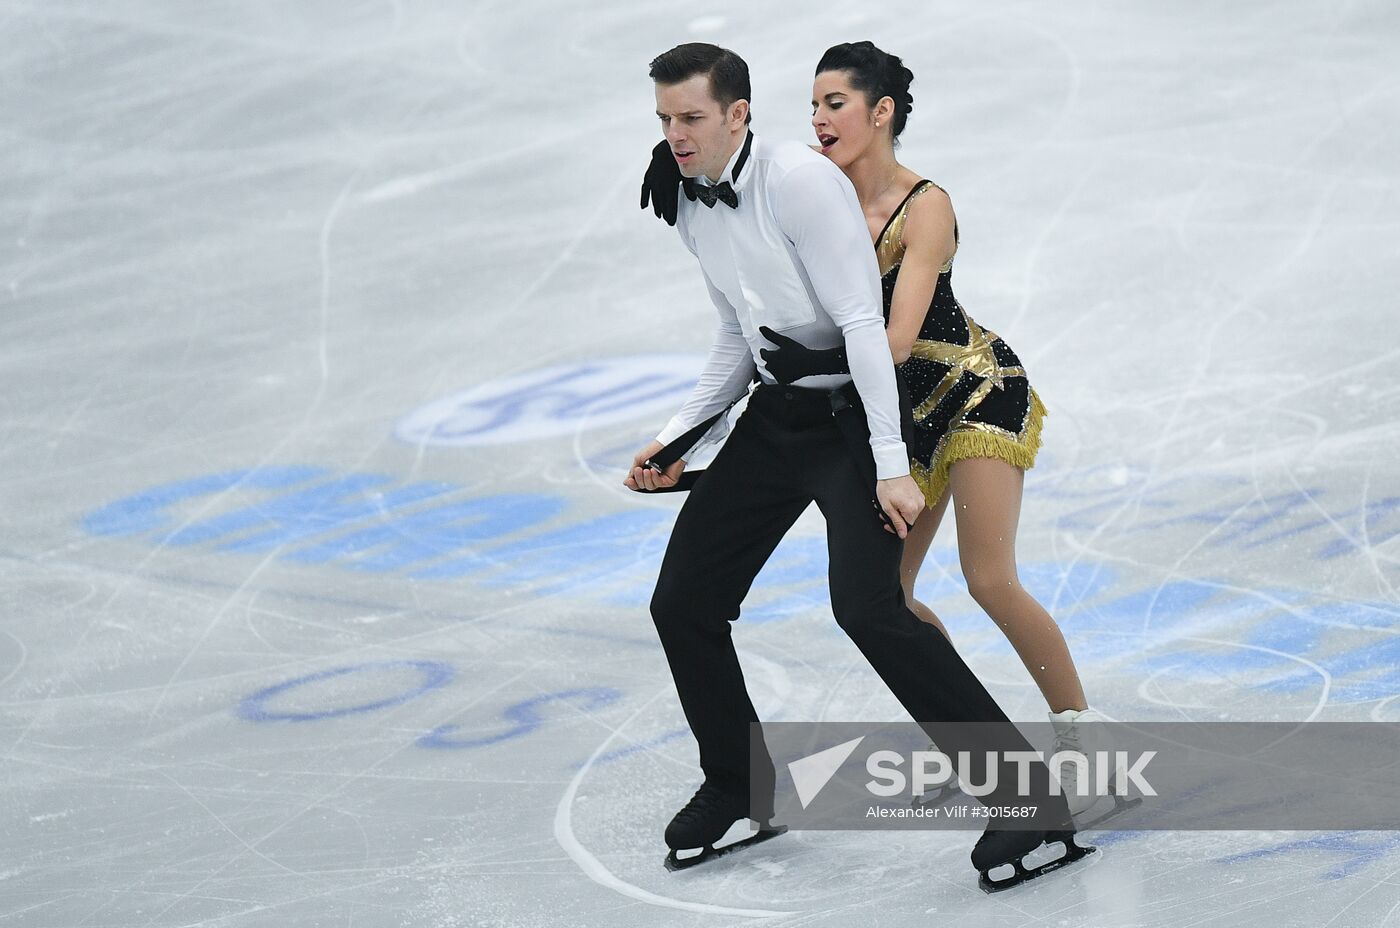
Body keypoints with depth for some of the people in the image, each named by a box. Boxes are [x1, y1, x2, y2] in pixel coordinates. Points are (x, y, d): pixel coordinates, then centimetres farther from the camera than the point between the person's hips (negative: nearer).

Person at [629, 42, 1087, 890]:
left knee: (868, 606, -25)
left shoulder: (799, 180, -20)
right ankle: (740, 789, 28)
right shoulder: (690, 206, 5)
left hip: (850, 414, -8)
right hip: (774, 419, 8)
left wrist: (891, 465, -27)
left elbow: (862, 321, -23)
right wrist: (676, 438, 14)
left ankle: (1026, 796, -21)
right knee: (683, 604, 7)